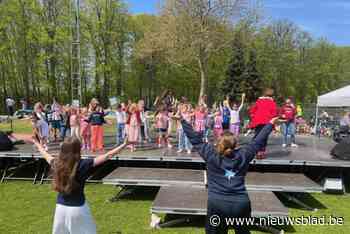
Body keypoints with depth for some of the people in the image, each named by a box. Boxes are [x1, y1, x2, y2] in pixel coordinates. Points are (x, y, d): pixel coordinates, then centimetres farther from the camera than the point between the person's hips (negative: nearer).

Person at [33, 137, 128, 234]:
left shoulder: (56, 163, -6)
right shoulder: (83, 165, -20)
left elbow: (45, 154, 15)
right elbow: (107, 156, -22)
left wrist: (36, 142, 34)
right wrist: (124, 144, -19)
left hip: (60, 207, 5)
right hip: (78, 208, -5)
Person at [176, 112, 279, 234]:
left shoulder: (211, 155, -2)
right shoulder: (242, 155, 3)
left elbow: (195, 140, 1)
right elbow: (258, 141, 14)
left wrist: (182, 120, 8)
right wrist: (270, 123, 27)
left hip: (217, 204, -2)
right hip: (241, 203, 2)